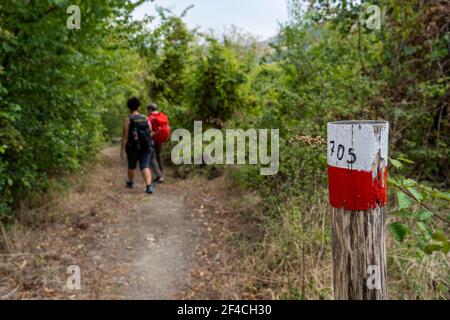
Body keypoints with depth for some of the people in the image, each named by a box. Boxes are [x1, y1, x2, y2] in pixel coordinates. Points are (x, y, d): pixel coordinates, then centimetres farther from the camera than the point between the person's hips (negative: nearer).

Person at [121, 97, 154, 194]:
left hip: (133, 148, -1)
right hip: (146, 147, 2)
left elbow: (125, 136, -14)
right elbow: (150, 133, 4)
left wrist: (122, 150, -11)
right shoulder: (146, 118, 1)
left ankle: (130, 183, 41)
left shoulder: (128, 120, -9)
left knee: (132, 166, 19)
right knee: (145, 167, -3)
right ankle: (149, 187, -22)